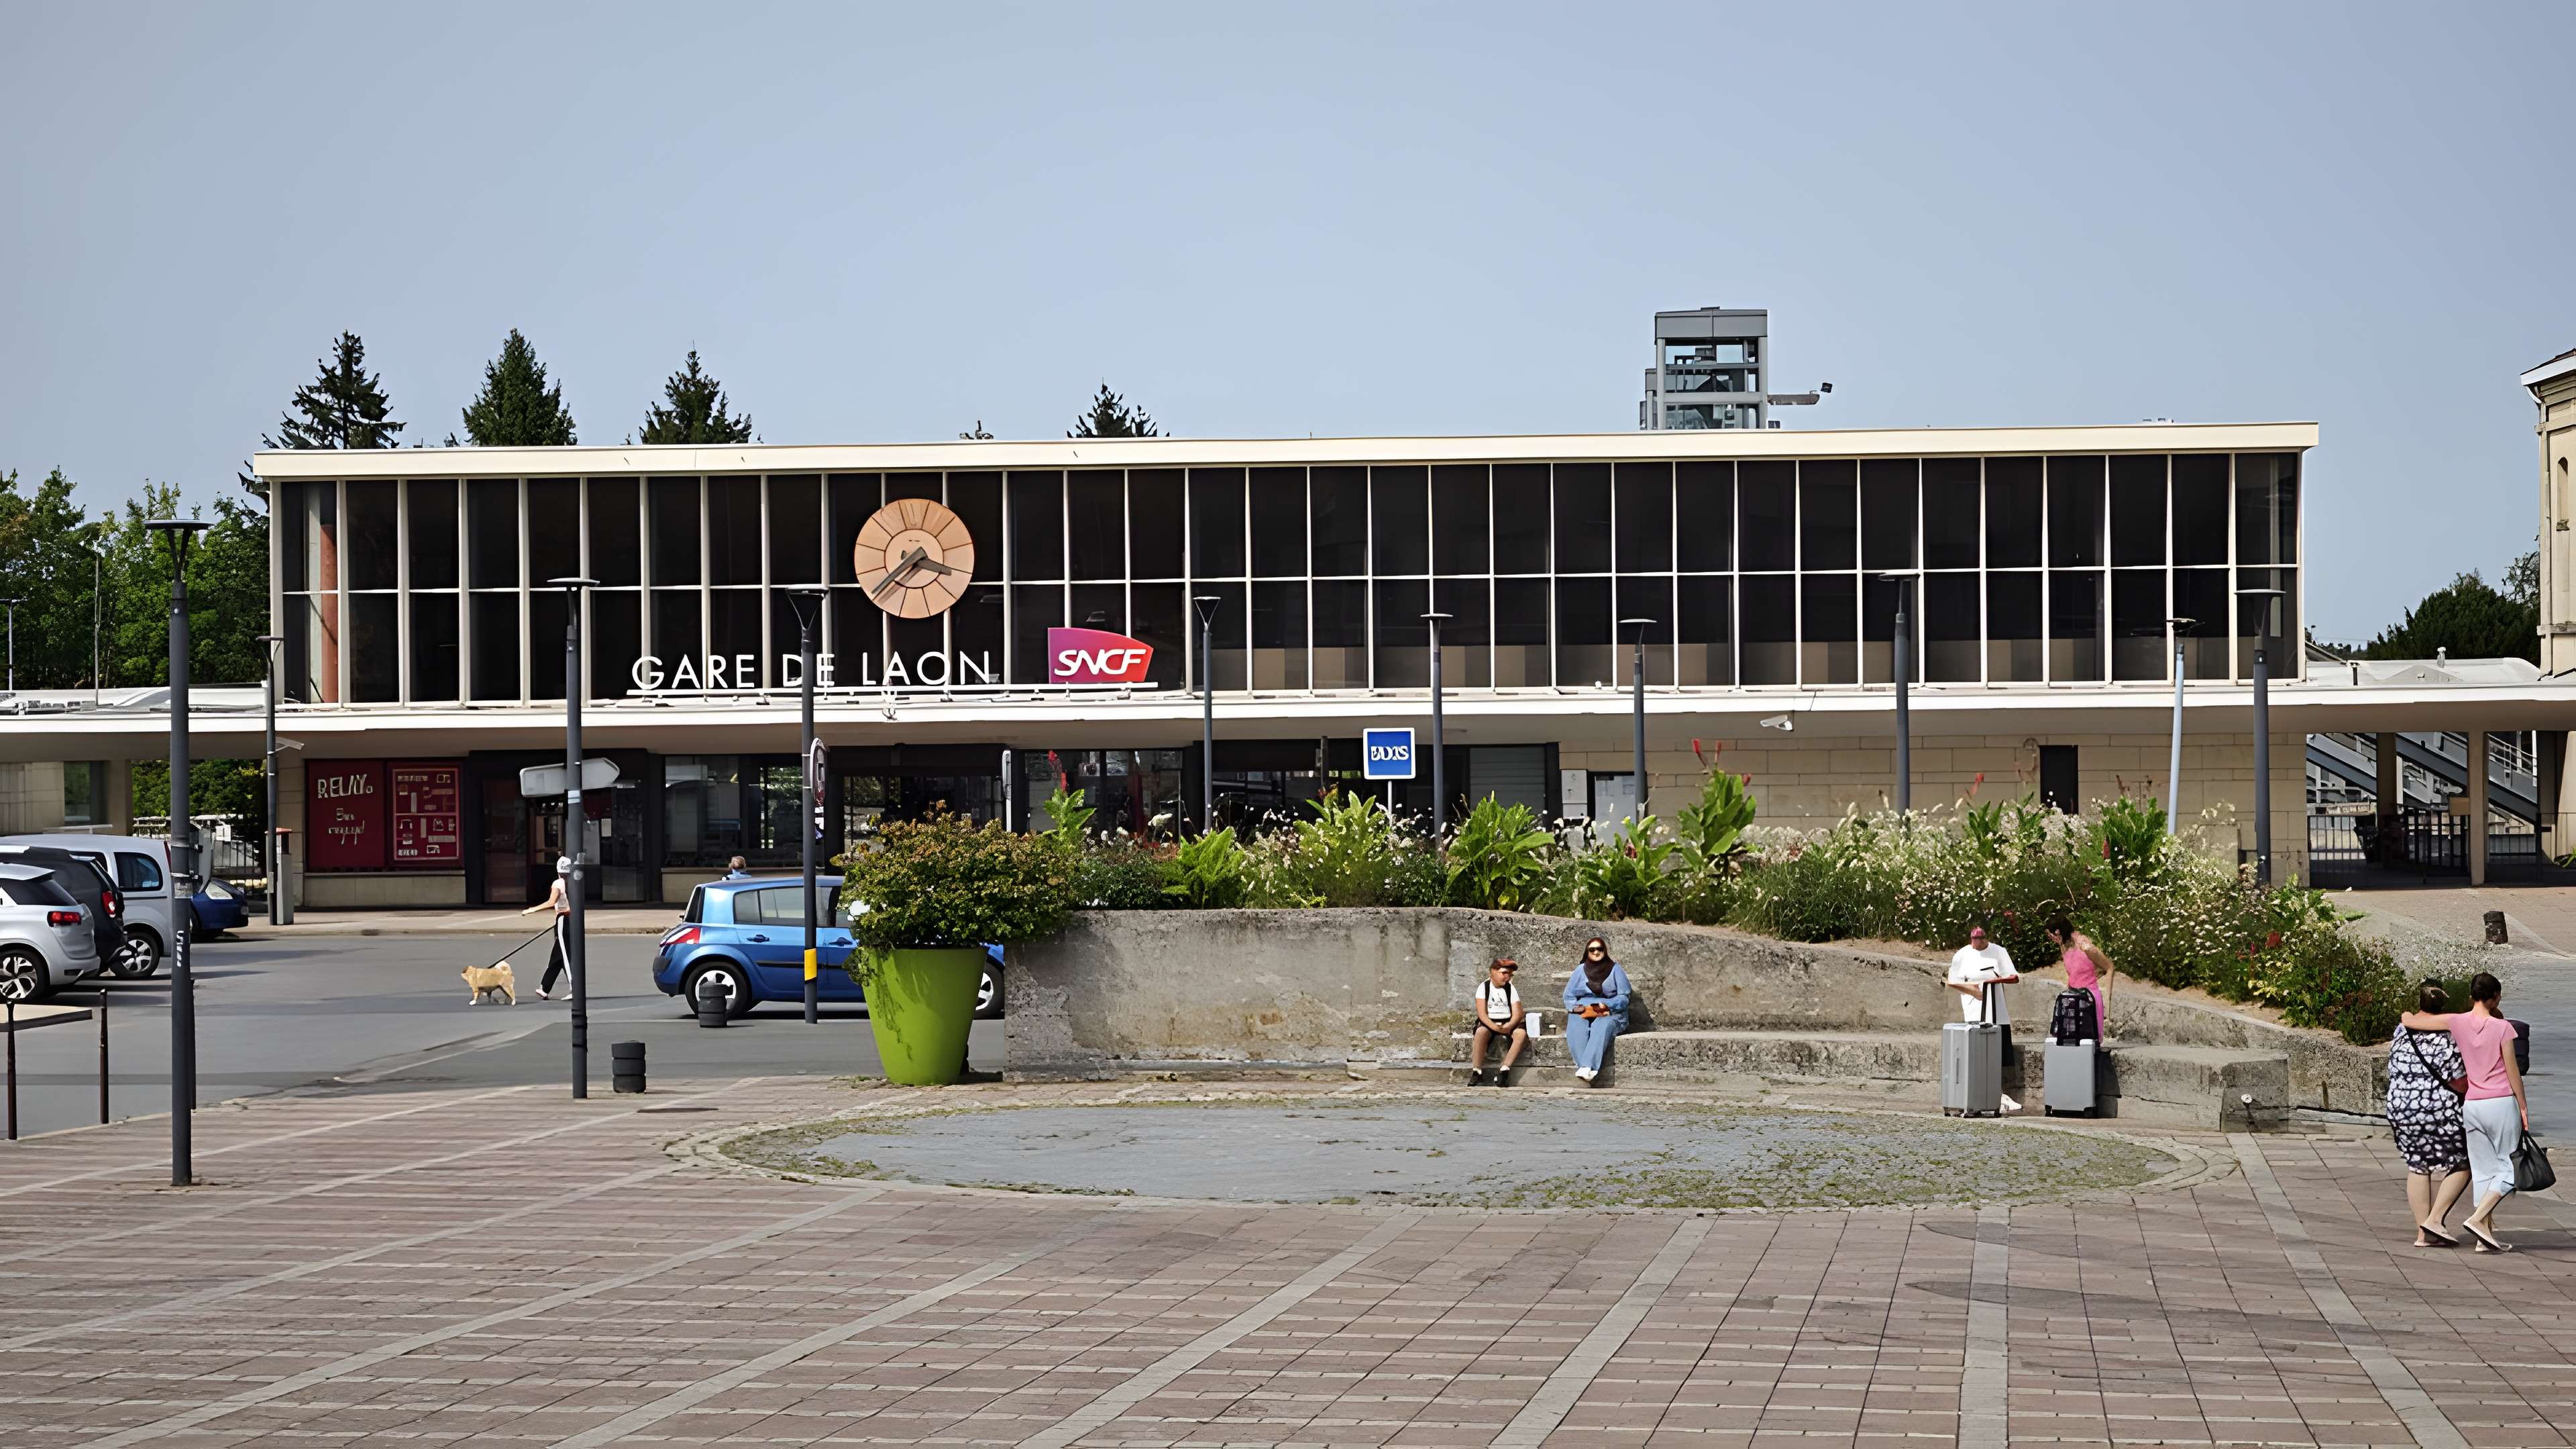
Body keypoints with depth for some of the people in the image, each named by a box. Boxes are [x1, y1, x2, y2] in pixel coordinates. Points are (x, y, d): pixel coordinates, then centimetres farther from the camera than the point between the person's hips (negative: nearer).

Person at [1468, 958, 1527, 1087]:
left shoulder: (1511, 989, 6)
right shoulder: (1484, 987, 0)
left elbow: (1517, 1013, -4)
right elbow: (1482, 1013, -10)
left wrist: (1509, 1026, -25)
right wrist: (1493, 1026, -28)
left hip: (1508, 1023, 2)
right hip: (1488, 1022, -2)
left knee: (1522, 1033, -30)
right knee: (1481, 1032, -37)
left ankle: (1504, 1070, -30)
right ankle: (1477, 1072, -28)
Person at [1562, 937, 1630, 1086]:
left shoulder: (1615, 970, 10)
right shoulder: (1581, 971, 17)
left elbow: (1624, 997, 3)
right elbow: (1569, 997, 17)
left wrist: (1607, 1005, -16)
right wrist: (1577, 1007, -6)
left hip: (1610, 1012, -2)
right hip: (1583, 1011, 2)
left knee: (1601, 1028, -37)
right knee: (1576, 1028, -32)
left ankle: (1587, 1067, -52)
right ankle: (1586, 1068, -48)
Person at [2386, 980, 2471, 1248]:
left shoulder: (2401, 1031, 5)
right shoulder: (2445, 1037, -13)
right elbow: (2459, 1082, -12)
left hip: (2401, 1108, 6)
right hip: (2439, 1110, -6)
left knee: (2417, 1167, 13)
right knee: (2460, 1165, 8)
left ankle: (2423, 1232, 12)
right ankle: (2435, 1219, -3)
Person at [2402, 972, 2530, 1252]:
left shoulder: (2457, 1022, -1)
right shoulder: (2502, 1027, -8)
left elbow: (2407, 1020, 2)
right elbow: (2512, 1071, -5)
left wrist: (2417, 1015, 26)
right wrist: (2523, 1106, 4)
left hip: (2472, 1105, 4)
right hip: (2502, 1103, -4)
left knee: (2483, 1171, 10)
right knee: (2508, 1169, 3)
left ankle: (2486, 1235, 8)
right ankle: (2477, 1219, -12)